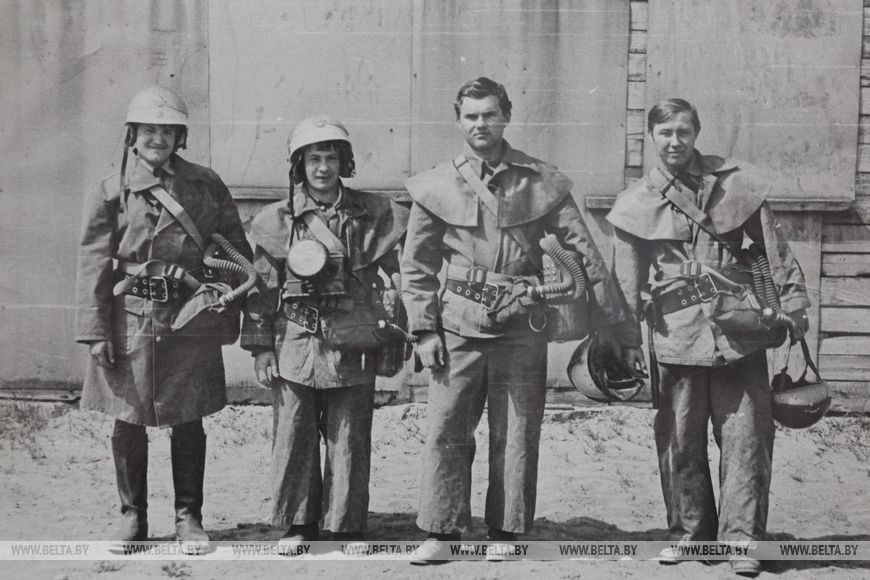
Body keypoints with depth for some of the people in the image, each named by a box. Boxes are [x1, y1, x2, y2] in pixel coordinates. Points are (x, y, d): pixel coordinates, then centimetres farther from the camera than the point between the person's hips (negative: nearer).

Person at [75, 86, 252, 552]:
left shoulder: (206, 185, 5)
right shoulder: (109, 193, 0)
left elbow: (236, 249, 11)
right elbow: (93, 266, -2)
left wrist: (234, 304, 3)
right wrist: (95, 333, -7)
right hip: (130, 320, -1)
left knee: (188, 422, 6)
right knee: (128, 422, 7)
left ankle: (188, 518, 18)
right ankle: (132, 516, 21)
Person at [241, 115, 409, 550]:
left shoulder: (373, 215, 4)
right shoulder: (277, 220, 3)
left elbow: (401, 275, 8)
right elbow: (261, 287, 4)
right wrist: (260, 346, 0)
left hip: (353, 347, 0)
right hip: (294, 346, 0)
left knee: (349, 440, 5)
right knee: (294, 438, 4)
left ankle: (347, 526, 16)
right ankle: (297, 524, 18)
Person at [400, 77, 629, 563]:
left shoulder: (542, 182, 3)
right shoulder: (437, 186, 3)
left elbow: (585, 253, 5)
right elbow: (416, 265, 7)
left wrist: (614, 323, 2)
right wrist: (424, 330, 0)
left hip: (521, 328, 0)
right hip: (458, 327, 0)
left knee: (516, 436, 5)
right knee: (447, 431, -1)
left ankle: (507, 532, 16)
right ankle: (442, 530, 10)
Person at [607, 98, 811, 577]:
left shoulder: (734, 183, 4)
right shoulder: (637, 204, 5)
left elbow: (775, 251, 7)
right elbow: (627, 280, 6)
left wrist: (794, 309, 3)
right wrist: (628, 339, 2)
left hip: (739, 334, 0)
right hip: (676, 336, 0)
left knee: (746, 439, -2)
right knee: (680, 442, 6)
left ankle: (740, 538, 5)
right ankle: (689, 532, 21)